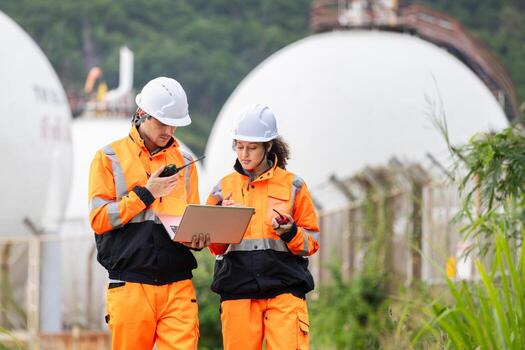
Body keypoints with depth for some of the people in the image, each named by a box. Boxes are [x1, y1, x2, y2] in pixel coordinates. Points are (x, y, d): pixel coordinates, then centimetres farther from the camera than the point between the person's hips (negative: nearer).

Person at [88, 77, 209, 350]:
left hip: (178, 285, 2)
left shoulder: (184, 162, 17)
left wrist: (197, 238, -3)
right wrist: (145, 194, -9)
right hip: (130, 284, -2)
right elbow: (99, 219, -1)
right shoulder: (110, 158, 6)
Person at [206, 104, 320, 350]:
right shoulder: (224, 188, 13)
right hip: (237, 290, 2)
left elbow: (311, 242, 9)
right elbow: (215, 246, 13)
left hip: (285, 289, -2)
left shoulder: (292, 185, 8)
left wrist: (290, 233, -11)